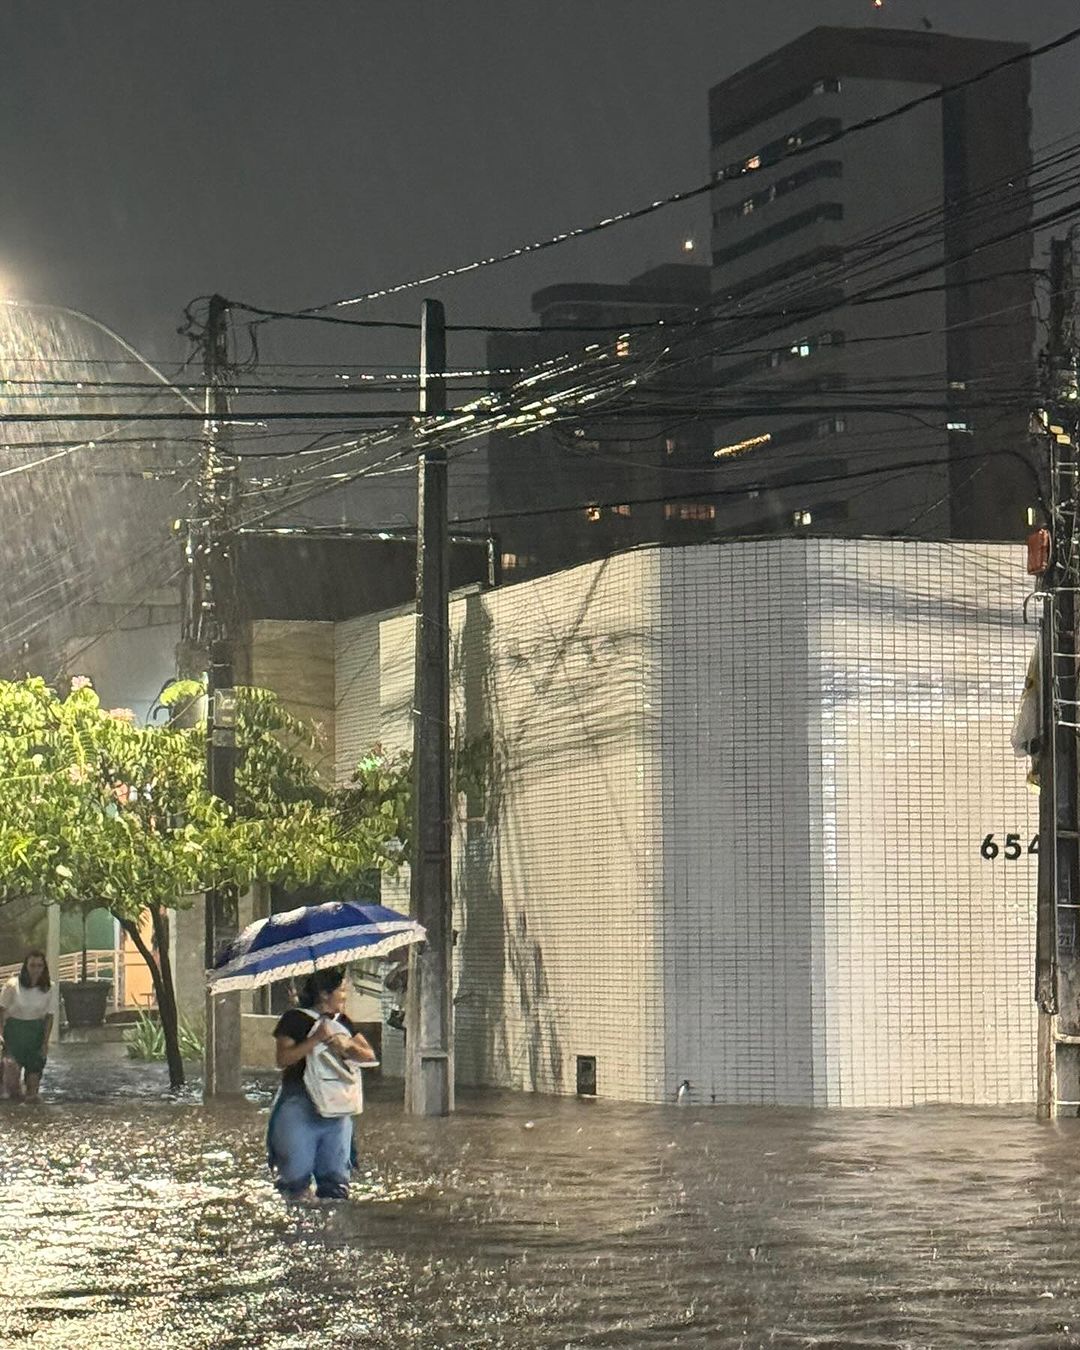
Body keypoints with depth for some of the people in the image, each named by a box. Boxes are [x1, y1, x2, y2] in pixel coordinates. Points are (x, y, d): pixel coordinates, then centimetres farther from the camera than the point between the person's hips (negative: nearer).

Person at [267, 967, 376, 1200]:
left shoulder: (343, 1022, 16)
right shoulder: (295, 1019, -3)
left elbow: (369, 1056, 10)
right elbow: (283, 1059, -14)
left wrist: (348, 1046, -10)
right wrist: (316, 1039, -18)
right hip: (299, 1108, -6)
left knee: (335, 1174, 2)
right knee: (296, 1174, -6)